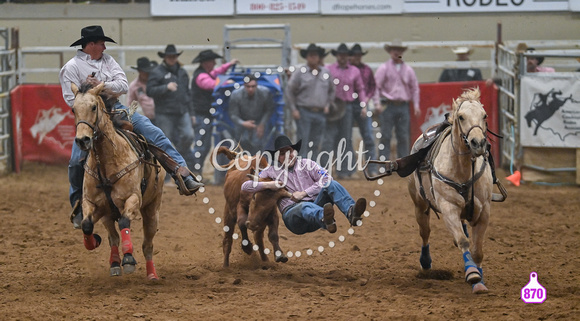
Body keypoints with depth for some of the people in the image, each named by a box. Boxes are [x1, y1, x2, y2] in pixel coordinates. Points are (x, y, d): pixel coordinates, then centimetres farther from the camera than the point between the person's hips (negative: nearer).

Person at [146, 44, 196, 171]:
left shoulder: (182, 72, 17)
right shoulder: (157, 72, -2)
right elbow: (150, 91, -11)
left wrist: (190, 110, 21)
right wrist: (166, 87, -23)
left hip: (182, 113, 5)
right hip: (165, 114, -5)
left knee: (188, 136, -11)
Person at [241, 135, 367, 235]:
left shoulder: (307, 164, 18)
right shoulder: (272, 172, 16)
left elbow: (326, 179, 4)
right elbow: (245, 186, 13)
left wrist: (304, 193, -4)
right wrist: (268, 185, -5)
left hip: (316, 205, 3)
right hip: (292, 213, -3)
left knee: (331, 185, -22)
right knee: (304, 207, -40)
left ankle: (351, 213, -52)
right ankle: (327, 221, -78)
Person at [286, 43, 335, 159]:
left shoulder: (326, 73, 10)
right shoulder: (300, 72, -2)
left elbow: (331, 91, 22)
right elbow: (289, 90, 0)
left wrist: (327, 105, 8)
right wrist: (293, 109, -6)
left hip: (320, 114, 4)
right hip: (304, 112, -4)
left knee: (315, 144, 5)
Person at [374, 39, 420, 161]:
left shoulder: (408, 69, 13)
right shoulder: (384, 68, 2)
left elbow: (414, 88, 16)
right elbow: (376, 86, -3)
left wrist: (416, 105, 8)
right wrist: (377, 104, -13)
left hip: (403, 105, 3)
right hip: (388, 106, -3)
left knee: (403, 136, 3)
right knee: (386, 136, -5)